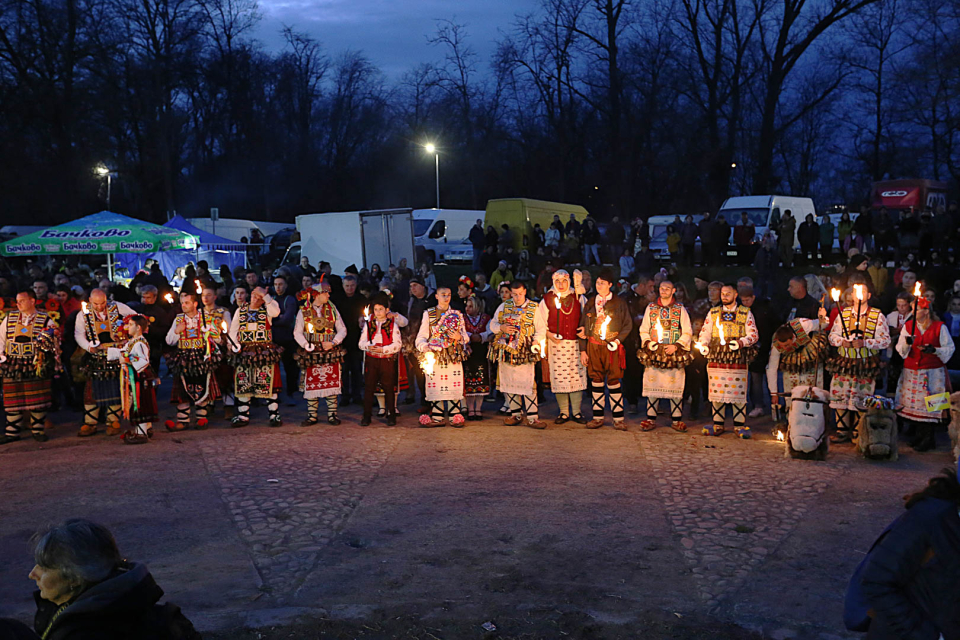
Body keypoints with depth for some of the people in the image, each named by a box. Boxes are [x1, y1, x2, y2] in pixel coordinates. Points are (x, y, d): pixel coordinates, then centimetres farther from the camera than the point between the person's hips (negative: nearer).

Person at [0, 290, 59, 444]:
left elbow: (55, 340, 4)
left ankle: (37, 430, 12)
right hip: (13, 366, 2)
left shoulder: (46, 320, 3)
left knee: (38, 399, 0)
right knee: (13, 400, 4)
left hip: (37, 366, -2)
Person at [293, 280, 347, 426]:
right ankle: (312, 416, 10)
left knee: (332, 384, 1)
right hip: (311, 354, -1)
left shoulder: (332, 309, 7)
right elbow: (297, 332, 0)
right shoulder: (303, 311, 3)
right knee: (311, 385, 1)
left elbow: (342, 330, 7)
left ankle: (332, 415, 10)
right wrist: (306, 345, -15)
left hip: (331, 353, 1)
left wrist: (333, 343, -9)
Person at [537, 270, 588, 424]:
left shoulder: (578, 297, 7)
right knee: (559, 377, -1)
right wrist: (549, 334, -7)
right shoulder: (548, 299, 4)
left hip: (576, 342, 1)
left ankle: (576, 411, 7)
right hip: (556, 342, -1)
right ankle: (564, 412, 8)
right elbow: (540, 321, 6)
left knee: (577, 375, -1)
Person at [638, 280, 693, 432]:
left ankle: (676, 420, 6)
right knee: (652, 385, -2)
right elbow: (643, 330, 14)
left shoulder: (680, 309, 7)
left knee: (676, 386, -3)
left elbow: (688, 332, 5)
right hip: (653, 353, 1)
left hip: (674, 354, -1)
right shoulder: (650, 308, 12)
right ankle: (651, 419, 5)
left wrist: (676, 346, -8)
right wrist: (648, 343, -4)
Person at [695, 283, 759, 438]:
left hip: (738, 359, -2)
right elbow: (704, 332, 12)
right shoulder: (713, 313, 15)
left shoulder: (746, 313, 9)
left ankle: (739, 425, 5)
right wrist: (703, 345, -8)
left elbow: (754, 335, 5)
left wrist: (741, 342, -14)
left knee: (738, 391, -3)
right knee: (716, 391, 0)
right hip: (716, 358, 2)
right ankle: (718, 424, 9)